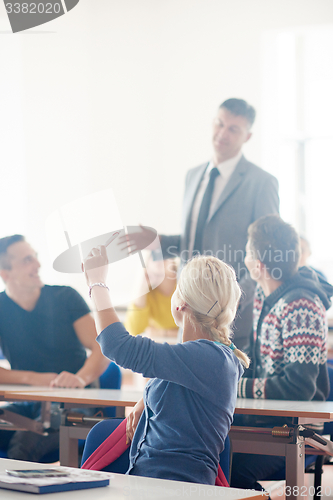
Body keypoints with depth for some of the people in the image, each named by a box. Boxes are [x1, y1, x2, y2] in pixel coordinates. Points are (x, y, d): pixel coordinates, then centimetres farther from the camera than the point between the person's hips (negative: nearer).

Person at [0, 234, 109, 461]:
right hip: (28, 405, 3)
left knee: (23, 445, -32)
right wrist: (32, 378, -18)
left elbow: (102, 349, -6)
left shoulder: (65, 298, 1)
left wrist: (81, 378, -27)